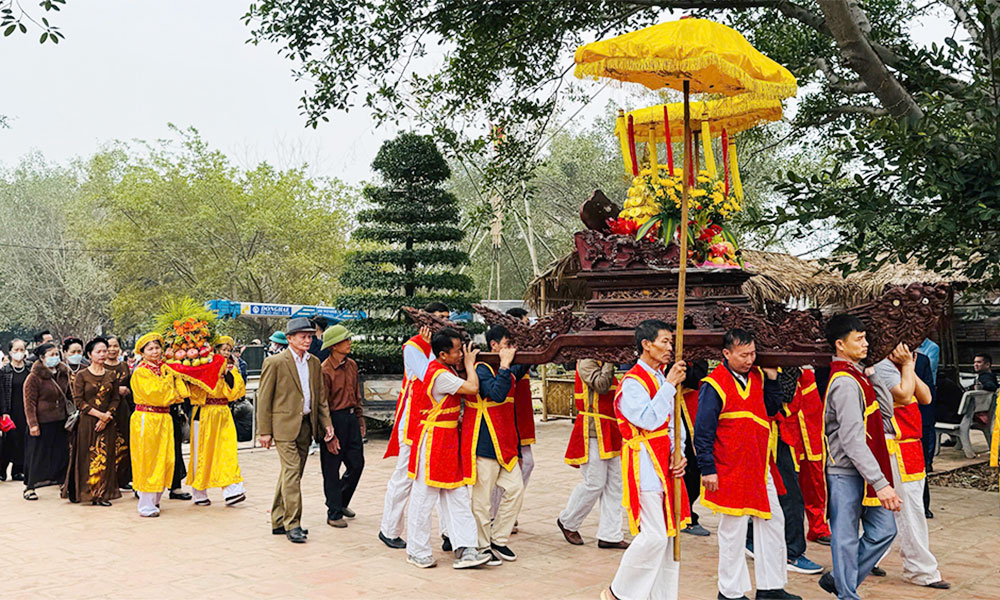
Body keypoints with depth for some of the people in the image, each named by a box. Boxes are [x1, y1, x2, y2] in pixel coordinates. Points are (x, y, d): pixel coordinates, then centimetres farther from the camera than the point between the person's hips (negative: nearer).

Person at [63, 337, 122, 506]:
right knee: (86, 456, -2)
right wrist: (99, 414, -13)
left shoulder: (112, 375, 9)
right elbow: (78, 401, -6)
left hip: (107, 422, 3)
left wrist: (107, 416, -9)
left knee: (105, 457, 1)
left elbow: (116, 398, 7)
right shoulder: (81, 375, -1)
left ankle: (101, 494, 4)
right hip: (86, 421, -3)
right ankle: (82, 492, 7)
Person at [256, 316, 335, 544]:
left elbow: (320, 396, 17)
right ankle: (292, 524, -6)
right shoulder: (275, 362, -6)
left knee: (292, 473, 11)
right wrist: (264, 431, -8)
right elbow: (263, 398, -5)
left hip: (306, 425, 6)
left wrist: (327, 423, 7)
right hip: (284, 425, -6)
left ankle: (279, 522, 21)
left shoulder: (314, 363, 12)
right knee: (292, 472, -11)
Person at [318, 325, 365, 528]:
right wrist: (329, 435, -14)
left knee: (357, 463, 9)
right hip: (334, 420, -7)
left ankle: (342, 502, 31)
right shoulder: (325, 370, -15)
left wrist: (360, 420, 15)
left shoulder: (352, 365, 8)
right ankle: (334, 514, 14)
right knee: (332, 469, 3)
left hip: (351, 418, 7)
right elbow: (322, 405, -13)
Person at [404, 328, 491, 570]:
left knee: (458, 496, 6)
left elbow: (466, 393, 17)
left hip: (449, 440, 10)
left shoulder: (446, 371, 10)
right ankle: (417, 551, 14)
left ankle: (465, 550, 7)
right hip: (433, 440, -10)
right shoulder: (440, 375, -21)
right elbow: (473, 388, -26)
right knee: (425, 497, 2)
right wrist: (469, 364, -9)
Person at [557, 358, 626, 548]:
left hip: (609, 434, 9)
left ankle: (610, 535, 11)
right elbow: (601, 385, -24)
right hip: (592, 432, -9)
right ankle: (567, 522, 17)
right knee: (595, 484, -5)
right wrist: (609, 362, -18)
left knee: (614, 483, 6)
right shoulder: (587, 362, -10)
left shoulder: (603, 363, 18)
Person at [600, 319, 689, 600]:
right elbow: (649, 420, -24)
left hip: (665, 464, 9)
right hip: (645, 465, -9)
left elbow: (674, 421, 15)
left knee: (670, 531, 10)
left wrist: (677, 454, -1)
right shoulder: (632, 383, -12)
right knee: (654, 534, -10)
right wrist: (670, 385, -19)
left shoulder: (662, 379, 14)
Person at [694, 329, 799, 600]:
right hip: (730, 471, -7)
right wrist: (707, 469, -14)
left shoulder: (756, 376, 6)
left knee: (773, 522, 12)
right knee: (734, 528, 2)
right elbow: (702, 432, -13)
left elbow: (771, 409, 16)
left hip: (759, 466, 7)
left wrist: (771, 379, 2)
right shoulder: (714, 385, -14)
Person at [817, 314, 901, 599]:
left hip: (860, 472, 10)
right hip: (847, 473, -10)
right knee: (846, 538, 2)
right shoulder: (845, 383, -19)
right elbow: (852, 441, -25)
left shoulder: (854, 375, 12)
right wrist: (881, 483, -26)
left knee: (883, 530, 12)